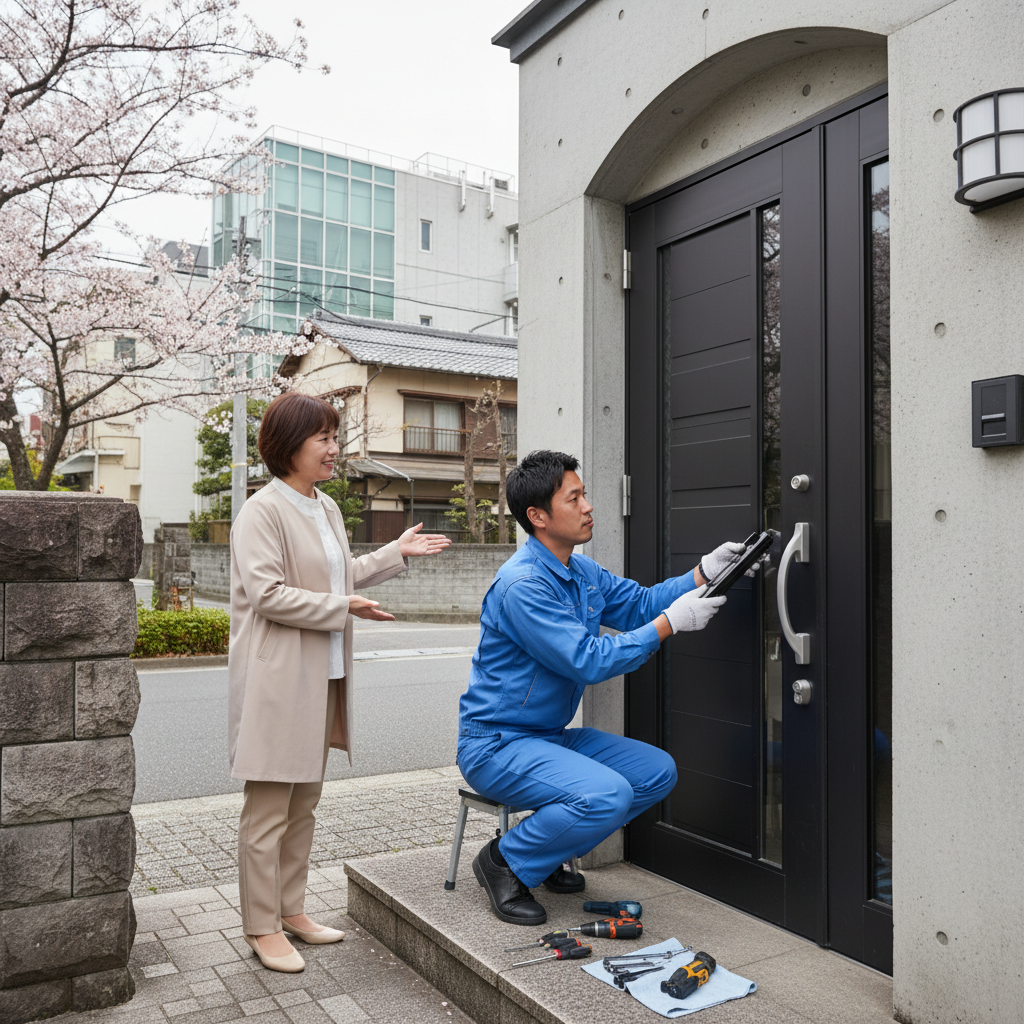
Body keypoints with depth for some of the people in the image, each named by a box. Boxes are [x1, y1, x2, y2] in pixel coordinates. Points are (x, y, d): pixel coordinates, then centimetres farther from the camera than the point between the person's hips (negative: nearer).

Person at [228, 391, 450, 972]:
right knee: (269, 810, 2)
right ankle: (262, 927, 17)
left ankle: (291, 909, 32)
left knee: (305, 803, 18)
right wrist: (344, 609, -19)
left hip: (322, 678, 9)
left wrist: (397, 553, 17)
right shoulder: (262, 511, -15)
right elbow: (268, 594, -21)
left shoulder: (326, 508, 13)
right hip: (278, 679, -9)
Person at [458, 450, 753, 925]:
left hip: (550, 736, 10)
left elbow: (640, 603, 13)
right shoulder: (522, 584, -24)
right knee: (607, 795, -29)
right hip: (496, 744, -9)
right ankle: (505, 861, -5)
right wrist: (672, 621, -22)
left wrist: (704, 572, -3)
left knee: (658, 771, 4)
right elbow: (589, 661, -26)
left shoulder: (582, 572, 8)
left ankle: (545, 849, 14)